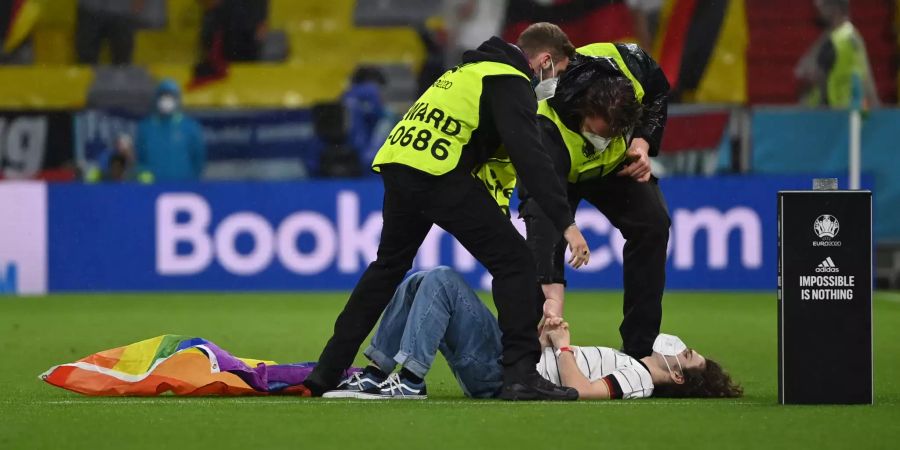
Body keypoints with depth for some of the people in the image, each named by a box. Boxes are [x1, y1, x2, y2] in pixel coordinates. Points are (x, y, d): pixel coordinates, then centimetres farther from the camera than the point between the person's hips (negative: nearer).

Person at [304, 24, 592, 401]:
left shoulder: (472, 69, 28)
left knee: (389, 266, 25)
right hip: (439, 172, -9)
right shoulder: (510, 82, -1)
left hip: (396, 162, 9)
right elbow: (529, 156, -14)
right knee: (514, 262, -2)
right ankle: (521, 375, -10)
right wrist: (566, 224, -18)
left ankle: (329, 370, 26)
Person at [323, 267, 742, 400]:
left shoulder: (639, 381, -12)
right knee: (422, 283, 8)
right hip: (508, 359, 10)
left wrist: (562, 346, -12)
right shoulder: (632, 367, 17)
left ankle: (410, 380, -18)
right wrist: (547, 336, 3)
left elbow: (579, 390, -29)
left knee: (441, 281, -17)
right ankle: (375, 375, 4)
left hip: (501, 376, -10)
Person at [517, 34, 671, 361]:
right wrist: (552, 293, -61)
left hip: (618, 163, 4)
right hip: (559, 169, -3)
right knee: (545, 236, -26)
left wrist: (644, 142, -25)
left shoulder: (630, 64, -35)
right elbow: (544, 205, -52)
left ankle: (639, 348, -6)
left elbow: (659, 93, -8)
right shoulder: (547, 128, -46)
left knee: (652, 223, -14)